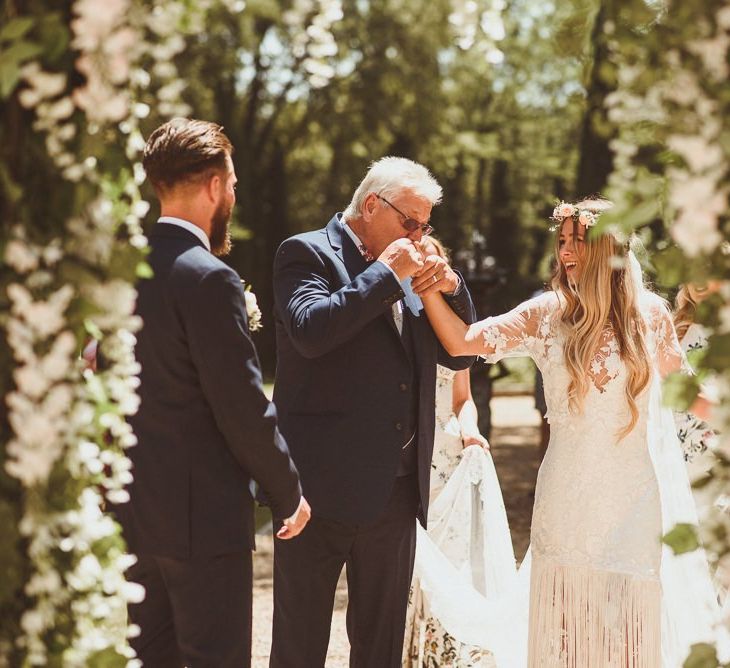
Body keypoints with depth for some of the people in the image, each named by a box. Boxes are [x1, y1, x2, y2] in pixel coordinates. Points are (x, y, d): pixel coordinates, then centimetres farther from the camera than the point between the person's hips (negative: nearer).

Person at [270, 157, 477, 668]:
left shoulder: (406, 270, 15)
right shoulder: (307, 253, -4)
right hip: (323, 486, -6)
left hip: (398, 488, 7)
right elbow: (310, 331, -23)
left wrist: (451, 289, -1)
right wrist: (386, 273, -16)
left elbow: (459, 356, 16)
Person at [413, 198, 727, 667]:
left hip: (634, 501, 0)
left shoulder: (650, 314, 1)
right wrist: (429, 287, -19)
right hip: (568, 505, 0)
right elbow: (462, 342, -7)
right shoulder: (548, 315, 0)